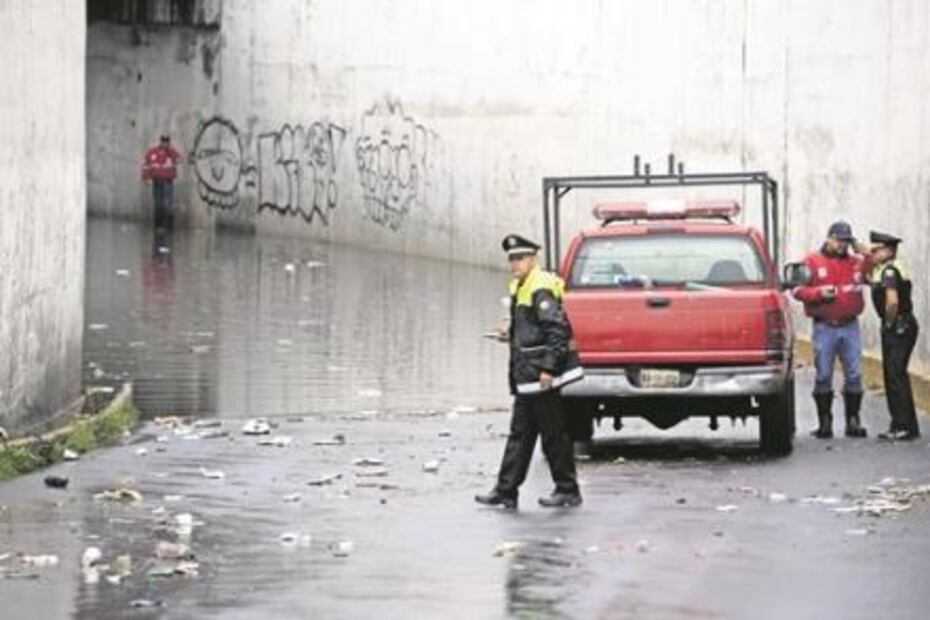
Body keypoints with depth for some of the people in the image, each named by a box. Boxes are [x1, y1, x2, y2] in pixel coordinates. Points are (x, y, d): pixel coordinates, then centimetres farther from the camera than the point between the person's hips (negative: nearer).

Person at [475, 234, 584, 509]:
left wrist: (548, 368, -24)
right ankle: (505, 491, 12)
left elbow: (557, 330, -21)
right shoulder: (520, 289, 16)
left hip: (542, 376, -10)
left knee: (553, 434, -2)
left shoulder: (541, 290, -15)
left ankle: (567, 491, 5)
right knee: (520, 434, 10)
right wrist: (511, 335, 9)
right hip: (526, 378, 10)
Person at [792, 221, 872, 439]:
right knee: (823, 376, 0)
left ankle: (853, 421, 8)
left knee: (854, 375, 1)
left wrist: (866, 256, -8)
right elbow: (798, 290, 0)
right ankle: (824, 422, 6)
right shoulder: (812, 261, 4)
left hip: (850, 326, 2)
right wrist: (819, 293, -15)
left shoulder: (856, 262, 12)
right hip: (824, 328, -2)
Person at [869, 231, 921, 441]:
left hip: (899, 328, -10)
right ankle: (899, 426, 18)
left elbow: (892, 301, -28)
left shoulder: (890, 270, -17)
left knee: (896, 375, -9)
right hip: (896, 328, 10)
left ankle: (907, 427, -8)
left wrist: (890, 323, -16)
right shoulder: (883, 269, 13)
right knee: (892, 375, 13)